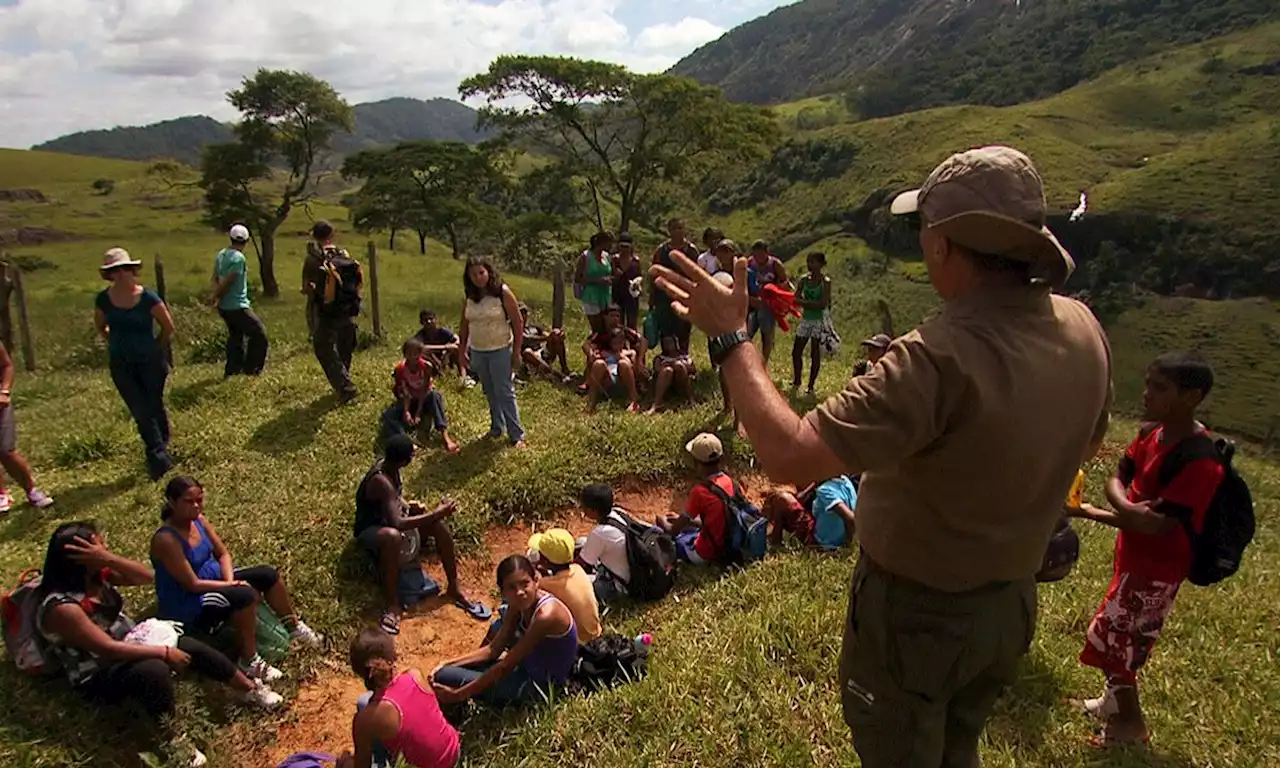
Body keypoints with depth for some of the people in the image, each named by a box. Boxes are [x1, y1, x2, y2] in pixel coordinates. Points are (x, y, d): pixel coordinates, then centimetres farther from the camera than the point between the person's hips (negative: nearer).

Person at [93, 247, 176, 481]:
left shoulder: (148, 299, -13)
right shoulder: (103, 300, -3)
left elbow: (168, 327, -1)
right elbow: (101, 326, 17)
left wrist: (155, 348, 7)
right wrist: (117, 344, 14)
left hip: (149, 361, -2)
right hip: (121, 364, 2)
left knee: (154, 406, 10)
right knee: (141, 411, -3)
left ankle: (162, 446, 32)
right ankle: (160, 458, 0)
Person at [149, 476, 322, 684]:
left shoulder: (198, 519, -5)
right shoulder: (165, 540, -29)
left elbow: (223, 553, 3)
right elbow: (192, 584, -27)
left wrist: (229, 581, -14)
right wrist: (230, 586, -21)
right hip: (187, 604, -8)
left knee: (267, 574, -3)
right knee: (244, 595, -31)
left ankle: (293, 626, 17)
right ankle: (249, 661, -16)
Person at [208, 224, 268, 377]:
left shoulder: (221, 254, 8)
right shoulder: (239, 258, -18)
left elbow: (215, 277, 6)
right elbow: (227, 282, -19)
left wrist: (215, 294, -8)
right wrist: (215, 296, -5)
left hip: (223, 307, 9)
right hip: (237, 306, -9)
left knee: (235, 335, 21)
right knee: (259, 333, 2)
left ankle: (231, 370, 25)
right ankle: (251, 368, 4)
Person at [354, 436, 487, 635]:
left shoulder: (390, 467, -8)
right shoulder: (381, 481, -34)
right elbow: (397, 523, -42)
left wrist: (407, 505, -6)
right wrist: (436, 513, -36)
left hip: (387, 518, 8)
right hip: (370, 530, -8)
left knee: (438, 524, -12)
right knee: (392, 536, -43)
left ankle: (454, 588, -2)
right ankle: (392, 605, -27)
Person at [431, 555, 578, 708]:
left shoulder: (546, 615, -32)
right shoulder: (519, 605, -7)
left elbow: (506, 666, -27)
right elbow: (494, 649, 1)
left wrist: (458, 695, -21)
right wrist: (447, 664, -8)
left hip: (541, 687, -8)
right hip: (528, 669, 8)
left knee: (444, 677, -10)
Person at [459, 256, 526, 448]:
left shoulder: (502, 292, -12)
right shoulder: (469, 297, 1)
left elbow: (518, 322, -11)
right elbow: (465, 325, 11)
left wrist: (516, 352, -12)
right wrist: (462, 351, 9)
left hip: (500, 351, -5)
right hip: (477, 352, 5)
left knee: (505, 393, -2)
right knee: (490, 393, 16)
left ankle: (517, 435, 6)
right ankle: (496, 428, 31)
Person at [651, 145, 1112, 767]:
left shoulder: (940, 358, -36)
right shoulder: (1081, 328, -11)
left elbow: (789, 456, -38)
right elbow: (1086, 441, 8)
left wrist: (730, 337, -28)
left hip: (917, 611, -6)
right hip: (1011, 603, 7)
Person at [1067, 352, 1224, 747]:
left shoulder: (1200, 461, -29)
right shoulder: (1151, 433, -4)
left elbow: (1157, 526, -30)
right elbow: (1116, 480, -2)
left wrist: (1090, 513, -22)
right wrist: (1128, 506, -24)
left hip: (1156, 567, -8)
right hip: (1135, 556, 8)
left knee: (1109, 637, 3)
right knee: (1125, 635, 23)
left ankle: (1130, 722, 24)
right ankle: (1118, 699, 43)